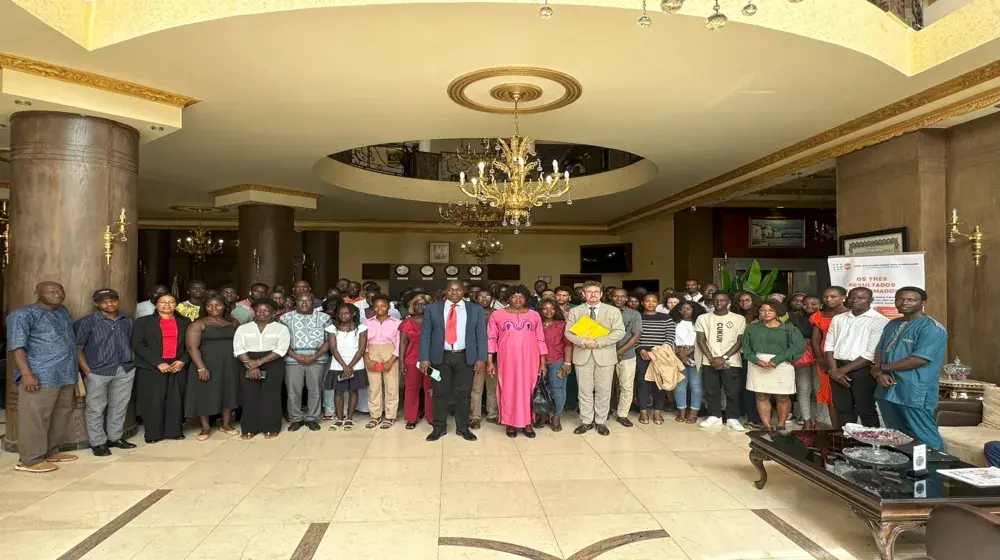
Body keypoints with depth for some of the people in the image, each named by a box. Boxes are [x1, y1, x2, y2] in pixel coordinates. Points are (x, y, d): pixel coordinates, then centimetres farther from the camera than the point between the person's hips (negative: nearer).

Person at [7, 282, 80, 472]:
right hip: (41, 376, -8)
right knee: (35, 418, -3)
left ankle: (51, 452, 25)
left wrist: (75, 369, 21)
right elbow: (16, 346, -14)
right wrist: (26, 373, -22)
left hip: (66, 374, 8)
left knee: (61, 415, 13)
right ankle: (30, 460, 5)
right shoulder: (23, 315, -7)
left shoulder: (63, 312, 17)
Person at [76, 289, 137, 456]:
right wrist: (87, 370, -12)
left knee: (119, 406, 12)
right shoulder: (87, 322, -4)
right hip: (98, 372, -4)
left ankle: (115, 437, 25)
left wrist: (131, 362, 7)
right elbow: (77, 347, -7)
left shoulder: (127, 322, 11)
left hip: (125, 371, 4)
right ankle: (97, 443, 15)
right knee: (96, 408, 4)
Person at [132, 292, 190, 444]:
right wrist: (158, 363, -13)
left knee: (176, 400, 2)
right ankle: (153, 433, 11)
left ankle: (175, 431, 13)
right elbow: (137, 344, -6)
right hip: (151, 368, -2)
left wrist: (183, 361, -7)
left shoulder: (184, 322, 10)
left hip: (178, 367, 2)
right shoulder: (144, 322, 2)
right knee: (153, 401, -1)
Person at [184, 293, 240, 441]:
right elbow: (192, 347, -13)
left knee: (228, 393, 10)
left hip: (230, 365, 4)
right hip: (207, 365, -4)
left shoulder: (234, 323, 8)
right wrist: (201, 367, -20)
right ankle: (206, 427, 15)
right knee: (205, 394, 2)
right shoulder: (198, 324, -5)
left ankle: (226, 424, 24)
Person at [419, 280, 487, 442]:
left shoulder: (476, 310, 4)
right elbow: (425, 335, 1)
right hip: (440, 357, 0)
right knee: (440, 393, 6)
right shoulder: (432, 309, 3)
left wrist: (481, 358, -4)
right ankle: (439, 428, 19)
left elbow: (481, 335, 3)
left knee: (463, 394, 6)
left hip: (465, 357, 0)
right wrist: (424, 358, -6)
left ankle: (462, 428, 19)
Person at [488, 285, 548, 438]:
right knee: (508, 389, 4)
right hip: (507, 359, -1)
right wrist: (489, 361, -4)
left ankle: (527, 422, 16)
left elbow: (540, 339, 7)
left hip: (529, 359, 1)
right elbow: (491, 339, 0)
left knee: (528, 388, 5)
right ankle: (510, 423, 16)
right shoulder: (497, 315, 0)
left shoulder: (534, 315, 6)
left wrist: (543, 362, 4)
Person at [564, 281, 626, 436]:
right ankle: (586, 421, 17)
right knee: (585, 391, 6)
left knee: (603, 391, 5)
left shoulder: (613, 311, 3)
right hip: (582, 355, 1)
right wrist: (583, 341, -19)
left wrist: (598, 341, -16)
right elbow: (569, 333, 0)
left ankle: (601, 422, 17)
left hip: (605, 356, -1)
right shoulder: (575, 311, 7)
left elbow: (619, 332, -7)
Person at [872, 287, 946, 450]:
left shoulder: (932, 328, -11)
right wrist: (879, 374, -5)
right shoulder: (892, 325, 15)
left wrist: (881, 368, -11)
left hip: (915, 394, -8)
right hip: (887, 390, 8)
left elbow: (919, 359, -20)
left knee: (925, 439, -1)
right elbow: (879, 350, 17)